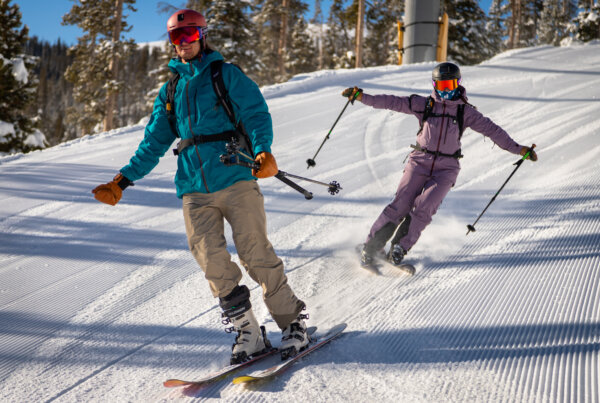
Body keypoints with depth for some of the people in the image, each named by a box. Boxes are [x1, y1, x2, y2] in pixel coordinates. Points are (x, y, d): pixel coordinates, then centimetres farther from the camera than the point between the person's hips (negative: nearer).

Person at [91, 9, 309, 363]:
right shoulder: (170, 90, 20)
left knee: (256, 253, -8)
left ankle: (292, 322, 7)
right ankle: (248, 331, -2)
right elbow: (154, 144, 21)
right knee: (210, 257, -11)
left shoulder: (226, 74, 7)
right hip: (194, 187, 4)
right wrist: (124, 180, 11)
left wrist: (263, 150, -22)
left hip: (235, 177, -4)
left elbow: (257, 113, -2)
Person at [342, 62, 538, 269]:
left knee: (424, 207, -19)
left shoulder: (465, 112, 5)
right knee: (401, 205, -11)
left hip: (447, 168, 0)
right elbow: (393, 102, 2)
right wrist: (361, 97, -5)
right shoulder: (424, 104, 5)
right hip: (420, 161, 0)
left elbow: (491, 129, 4)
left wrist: (518, 149, -1)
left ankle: (400, 248, -4)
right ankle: (371, 246, -1)